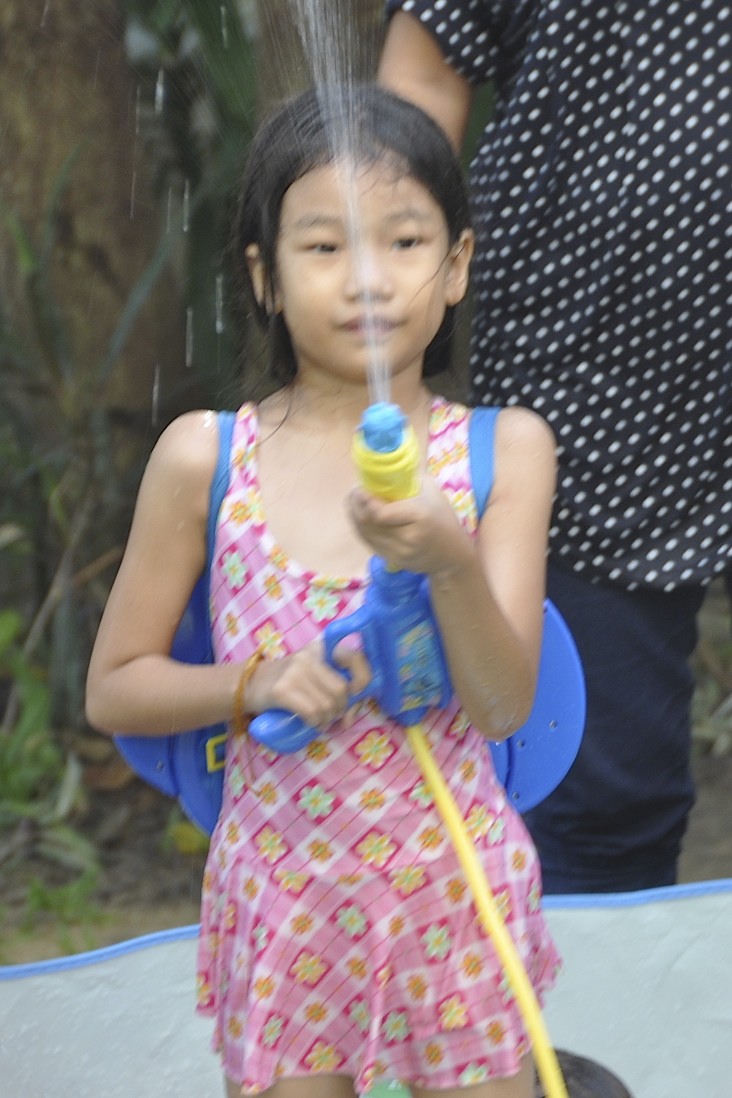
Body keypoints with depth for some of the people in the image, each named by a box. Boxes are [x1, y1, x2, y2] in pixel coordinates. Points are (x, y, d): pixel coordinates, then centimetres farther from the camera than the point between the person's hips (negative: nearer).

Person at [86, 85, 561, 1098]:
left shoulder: (505, 449, -7)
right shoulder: (205, 458, -7)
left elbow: (505, 706, -13)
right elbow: (113, 688, 0)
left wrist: (451, 564, -31)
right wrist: (255, 684, -17)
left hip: (456, 892, 0)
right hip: (283, 895, 0)